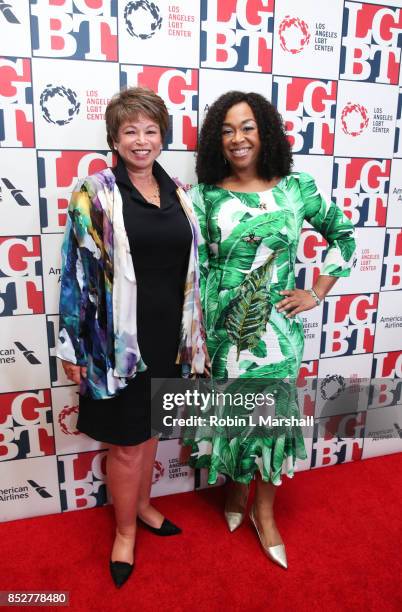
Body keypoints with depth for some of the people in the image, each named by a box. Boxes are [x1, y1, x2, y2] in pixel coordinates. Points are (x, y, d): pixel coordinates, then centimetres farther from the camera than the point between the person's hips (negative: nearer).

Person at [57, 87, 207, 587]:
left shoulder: (176, 192, 7)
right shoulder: (96, 194, -7)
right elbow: (77, 271, -8)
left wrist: (194, 333, 12)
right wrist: (72, 347, -8)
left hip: (168, 334, 5)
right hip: (121, 338, -4)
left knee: (151, 427, 21)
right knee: (127, 442, 9)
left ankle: (141, 504, 46)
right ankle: (124, 531, 34)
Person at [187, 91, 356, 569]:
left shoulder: (296, 187, -1)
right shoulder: (205, 196, -3)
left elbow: (343, 236, 9)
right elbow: (194, 268, -3)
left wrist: (316, 292, 2)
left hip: (276, 325, 1)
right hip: (223, 327, 0)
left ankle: (263, 509, 33)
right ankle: (235, 488, 43)